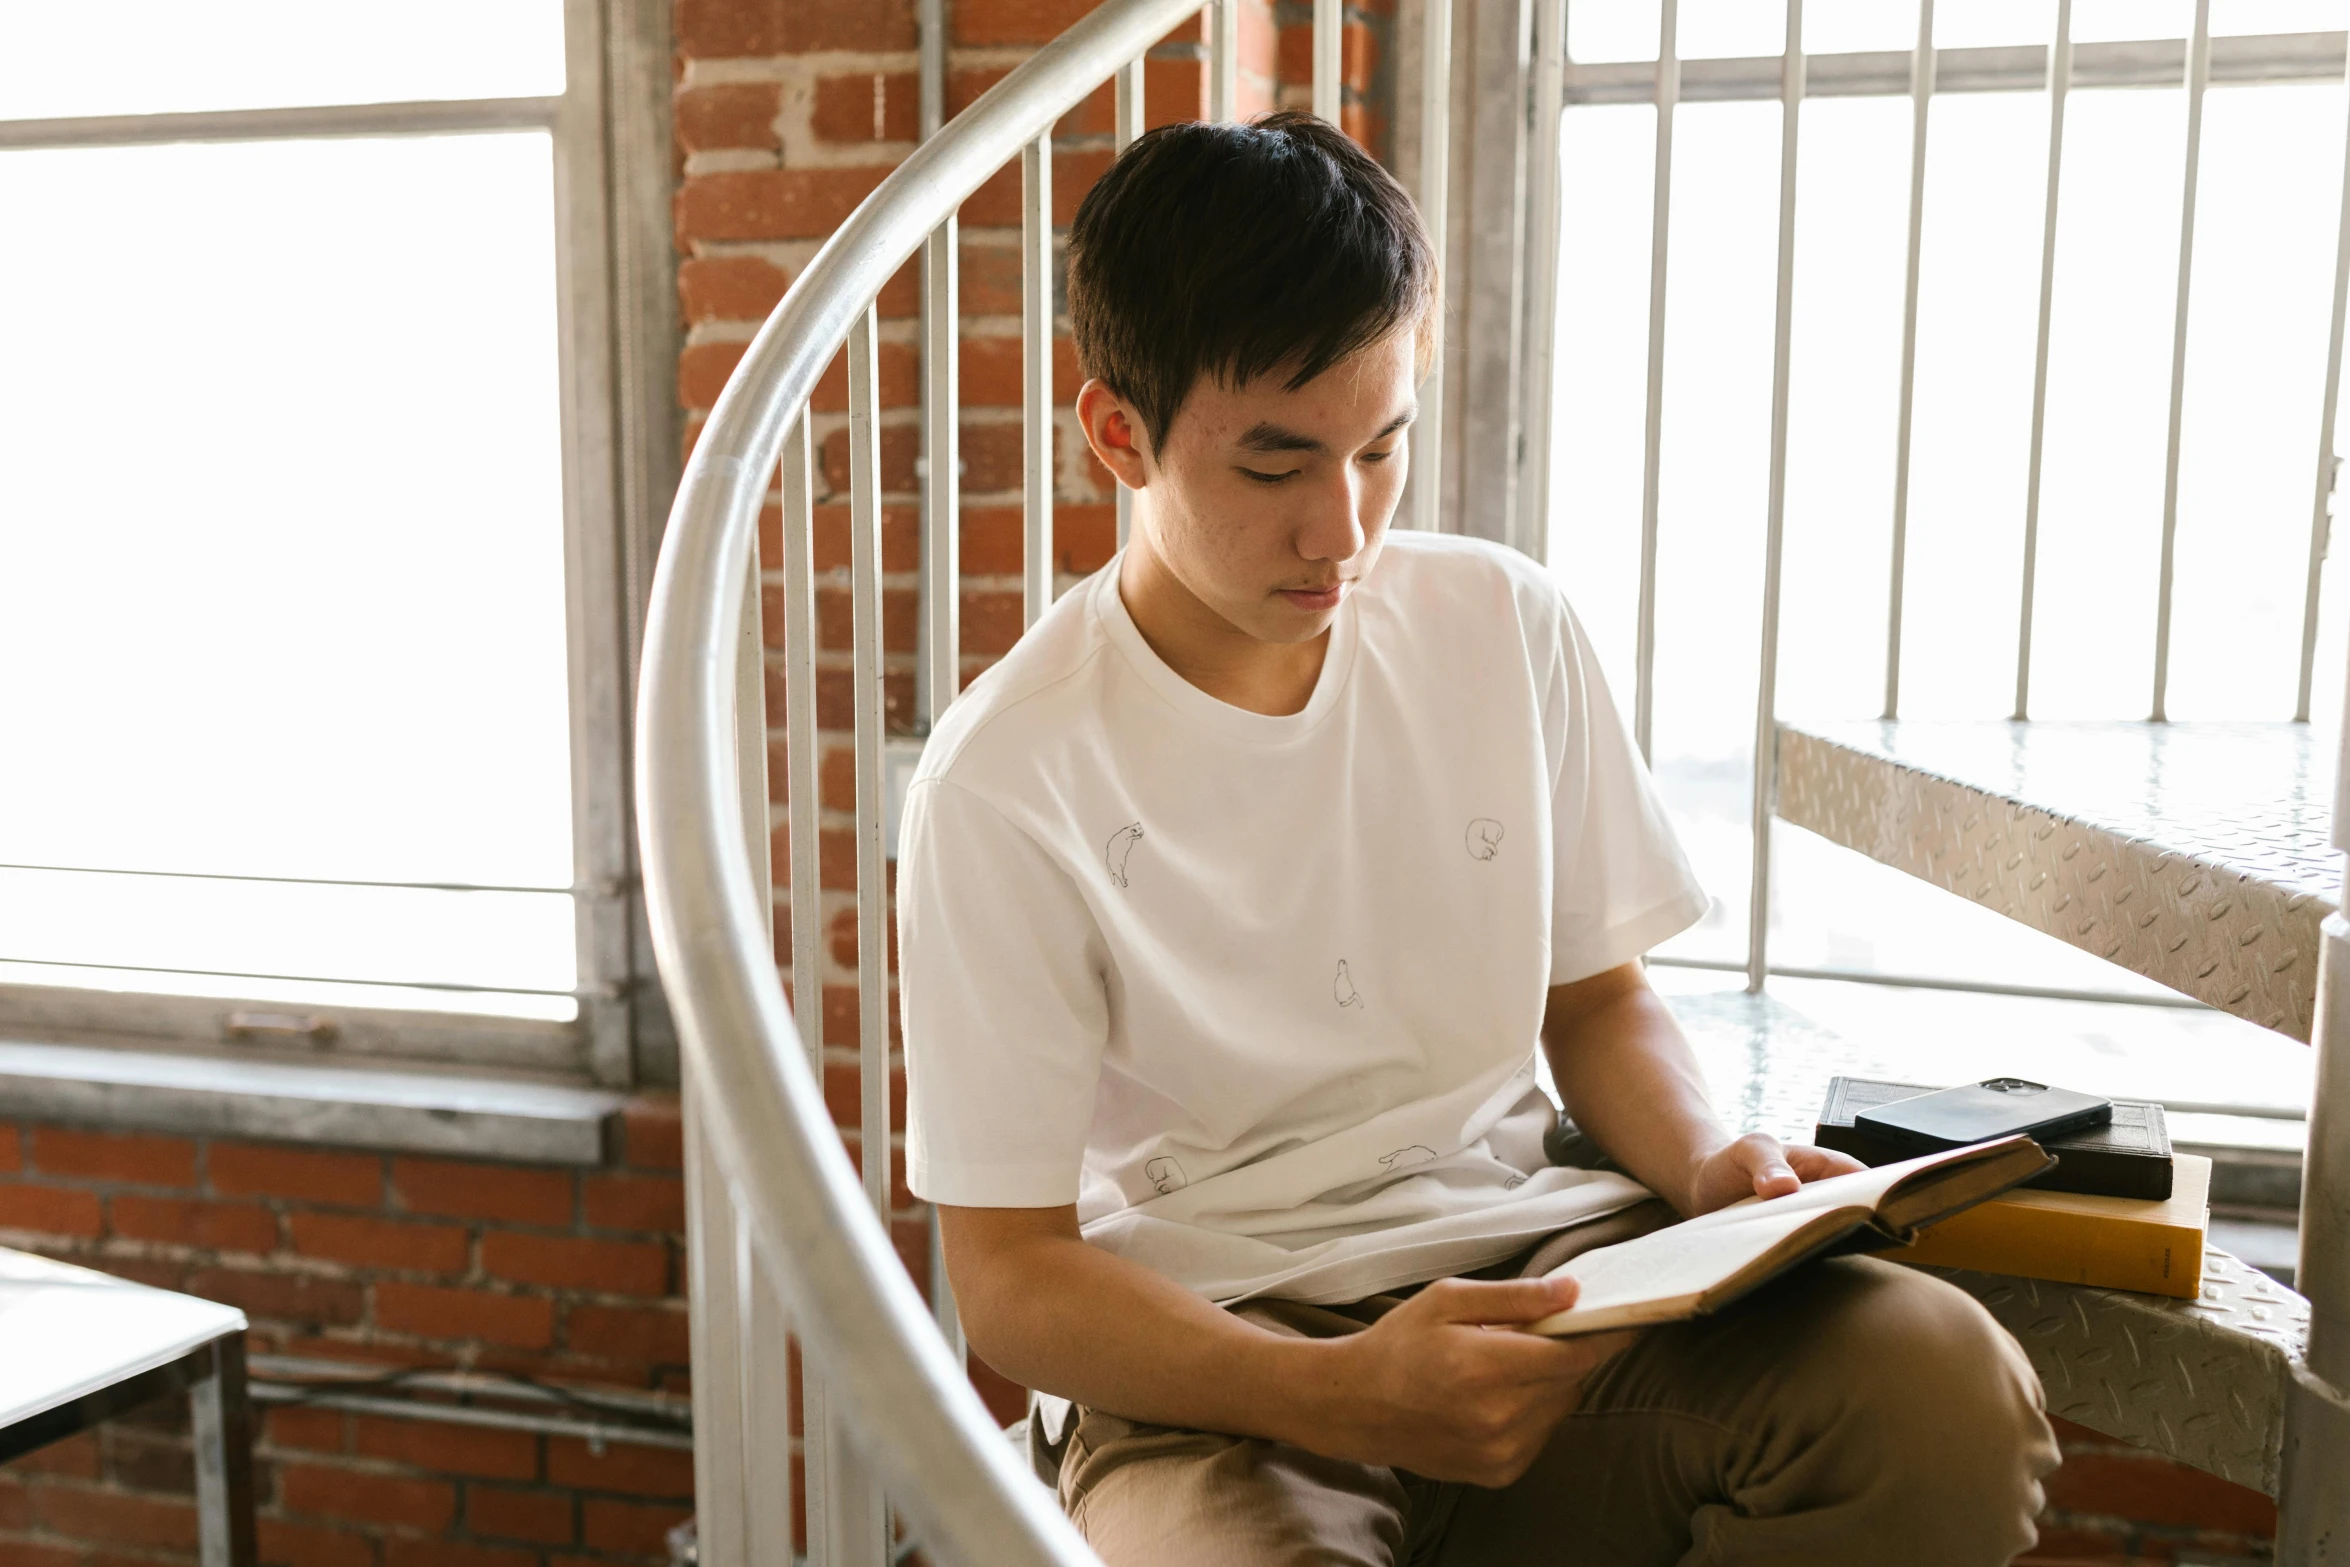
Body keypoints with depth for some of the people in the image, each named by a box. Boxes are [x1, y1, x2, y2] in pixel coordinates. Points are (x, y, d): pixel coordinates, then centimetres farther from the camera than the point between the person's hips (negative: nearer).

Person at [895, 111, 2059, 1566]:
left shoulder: (1509, 624, 3)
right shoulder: (1009, 777, -12)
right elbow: (1012, 1277, -9)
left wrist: (1712, 1167, -8)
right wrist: (1352, 1393, -25)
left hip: (1524, 1255, 4)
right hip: (1204, 1346, -4)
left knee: (1952, 1387, -25)